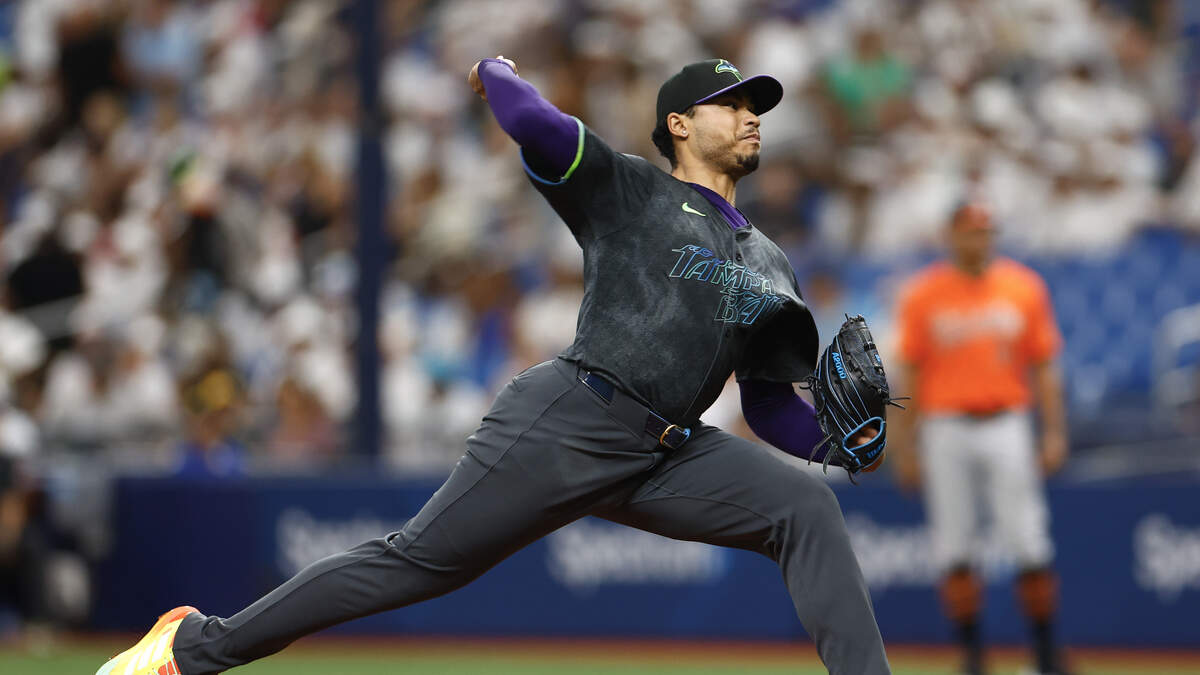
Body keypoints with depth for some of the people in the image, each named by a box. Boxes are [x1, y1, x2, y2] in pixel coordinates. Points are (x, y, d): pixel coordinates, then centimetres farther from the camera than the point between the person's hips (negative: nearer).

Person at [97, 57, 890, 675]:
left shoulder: (770, 267, 24)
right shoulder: (628, 189, 6)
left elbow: (771, 404, 20)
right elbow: (531, 122, -10)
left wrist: (837, 432, 1)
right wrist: (496, 69, 11)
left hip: (670, 457, 6)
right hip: (567, 425, -6)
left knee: (806, 506, -14)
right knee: (418, 561, -7)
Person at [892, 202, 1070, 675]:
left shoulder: (1024, 288, 5)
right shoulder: (922, 295, 2)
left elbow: (1043, 367, 7)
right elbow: (909, 375, 4)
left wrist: (1054, 432, -1)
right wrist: (903, 446, 1)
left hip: (1006, 425, 0)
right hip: (945, 429, 0)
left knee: (1029, 544, -5)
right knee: (953, 547, 0)